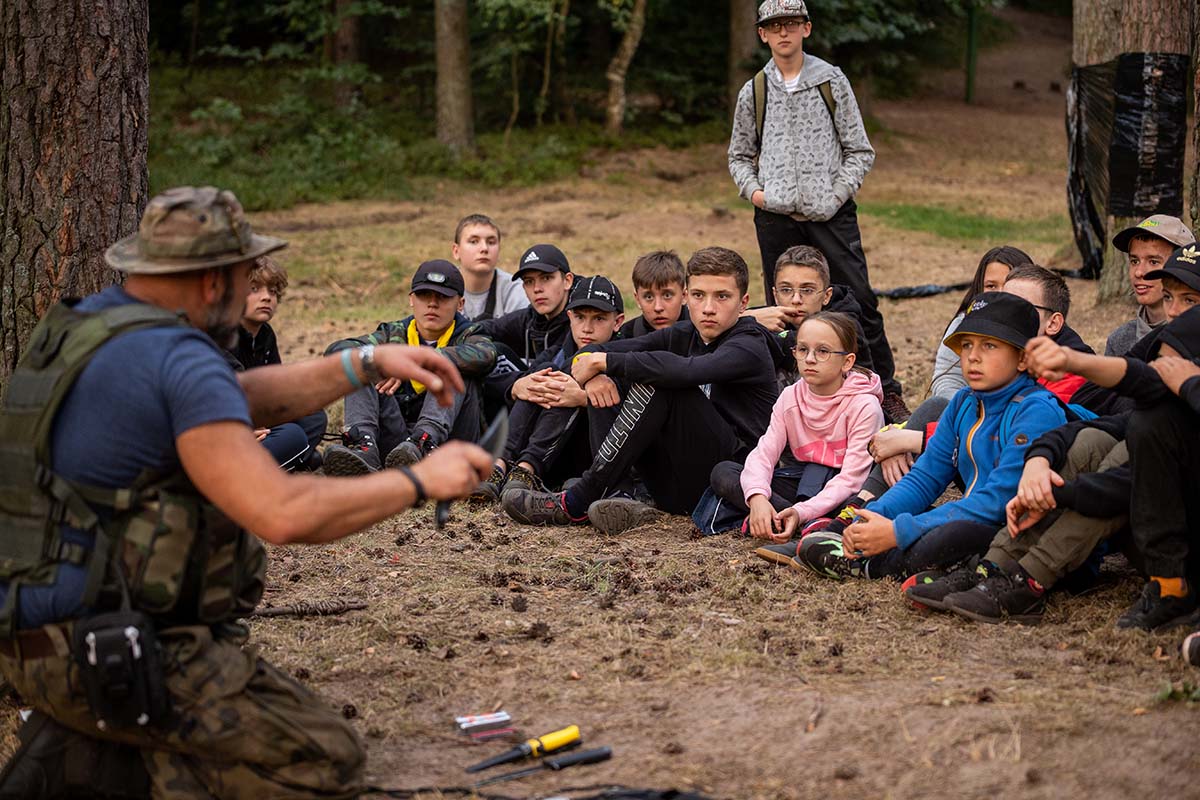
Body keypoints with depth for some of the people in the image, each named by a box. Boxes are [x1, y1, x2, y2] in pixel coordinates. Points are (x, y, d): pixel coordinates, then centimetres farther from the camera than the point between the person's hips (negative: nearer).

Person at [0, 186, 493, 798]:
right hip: (118, 652, -9)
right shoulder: (180, 361, -20)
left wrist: (368, 363, 14)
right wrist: (419, 482, -15)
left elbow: (240, 401, 20)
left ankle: (78, 731, 7)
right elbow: (282, 514, -28)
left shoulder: (84, 323, 9)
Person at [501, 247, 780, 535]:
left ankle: (577, 503, -24)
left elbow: (685, 371, -32)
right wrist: (594, 374, -19)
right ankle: (618, 494, -22)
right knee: (606, 382, 0)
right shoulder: (683, 335, 12)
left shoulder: (749, 347, -10)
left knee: (658, 383, -26)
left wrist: (603, 361, -23)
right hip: (674, 489, 7)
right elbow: (588, 353, 6)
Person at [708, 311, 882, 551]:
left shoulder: (864, 405, -16)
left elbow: (852, 477, -23)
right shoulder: (790, 398, -2)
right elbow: (764, 452, -11)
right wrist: (757, 497, -34)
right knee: (722, 472, -16)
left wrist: (803, 512, -37)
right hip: (801, 482, 6)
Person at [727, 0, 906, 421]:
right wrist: (753, 190, 0)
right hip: (775, 217, 2)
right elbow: (739, 155, 20)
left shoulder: (832, 81, 4)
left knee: (859, 302, -7)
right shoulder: (754, 92, 10)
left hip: (831, 213, -2)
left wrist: (834, 198, -7)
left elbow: (860, 151, 5)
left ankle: (888, 392, 1)